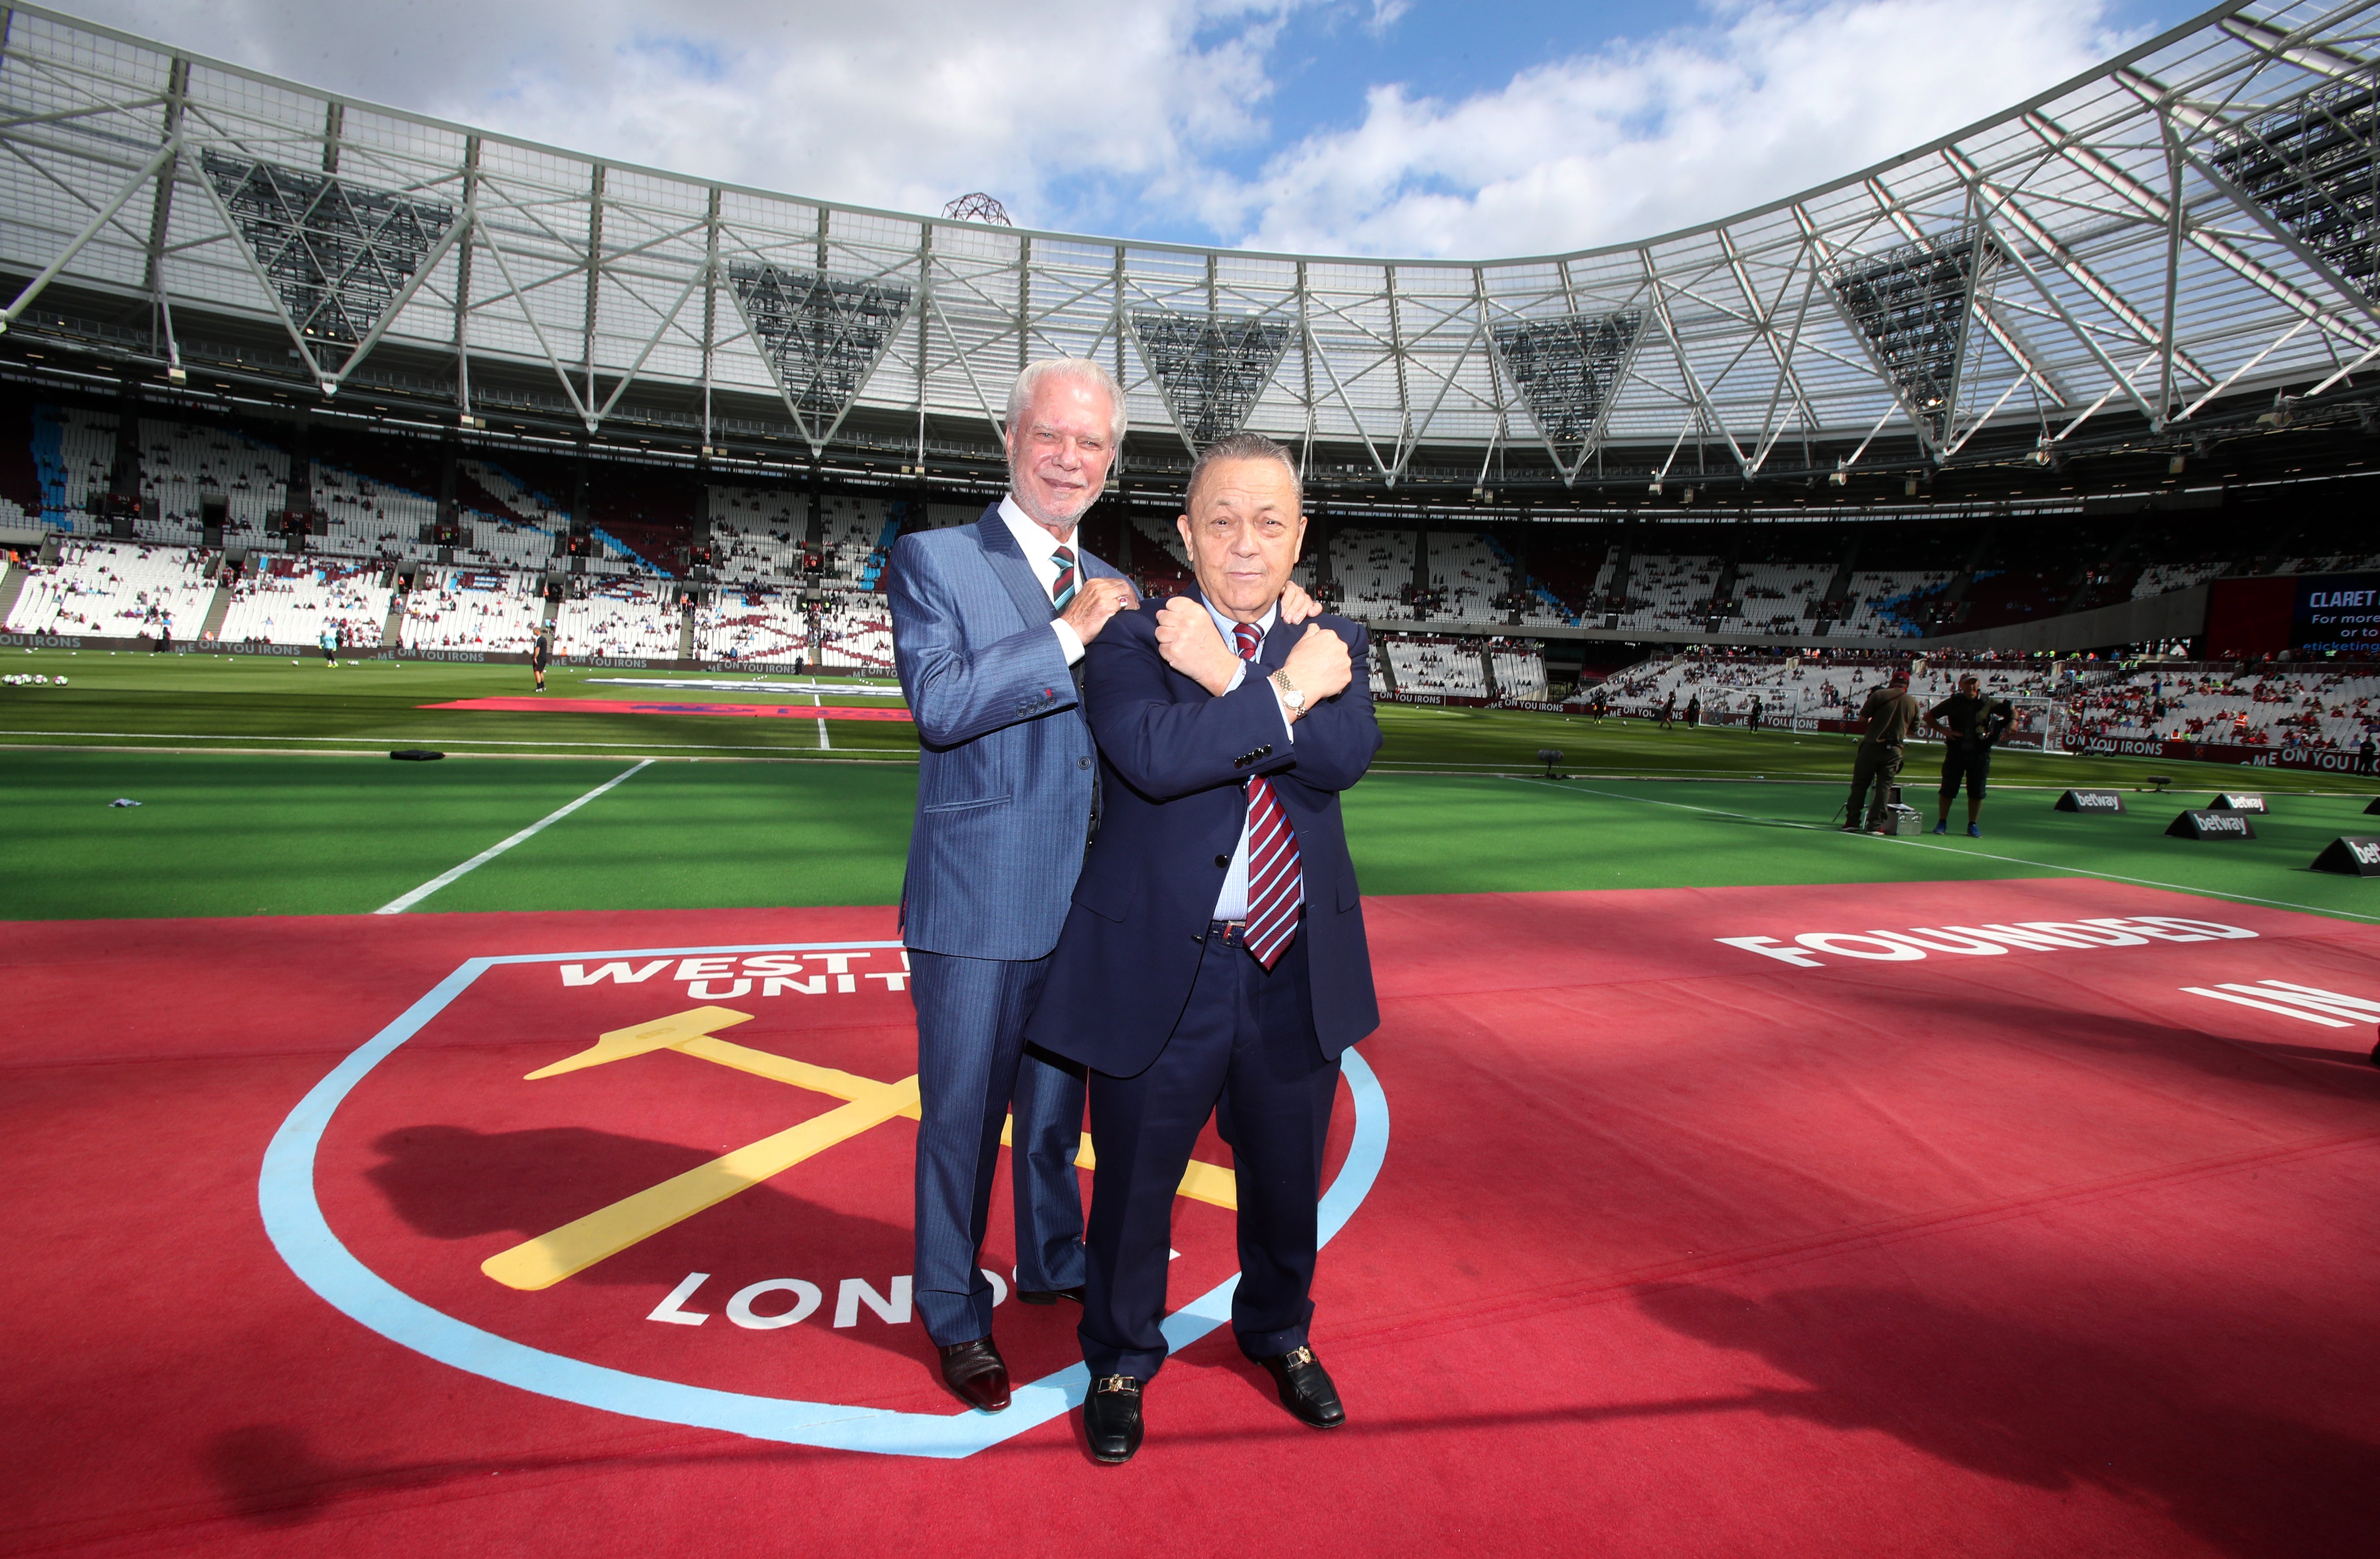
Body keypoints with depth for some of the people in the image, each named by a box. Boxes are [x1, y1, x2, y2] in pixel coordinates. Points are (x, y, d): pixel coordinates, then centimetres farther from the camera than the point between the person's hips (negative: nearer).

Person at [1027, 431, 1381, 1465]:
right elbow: (1156, 757, -25)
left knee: (1286, 1175, 21)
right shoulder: (1131, 642, -6)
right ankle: (1121, 1359, 41)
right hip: (1161, 965, -3)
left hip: (1299, 967, 4)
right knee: (1135, 1184, 13)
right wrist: (1284, 691, -19)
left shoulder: (1330, 639, 5)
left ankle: (1278, 1332, 50)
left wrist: (1230, 678, -18)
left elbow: (1345, 756, -14)